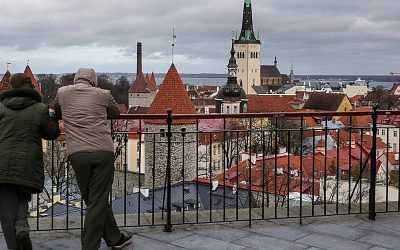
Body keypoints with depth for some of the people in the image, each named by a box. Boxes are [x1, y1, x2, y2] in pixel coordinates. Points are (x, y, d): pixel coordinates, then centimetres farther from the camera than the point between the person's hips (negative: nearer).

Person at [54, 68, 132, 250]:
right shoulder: (103, 94, 9)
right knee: (97, 202, 2)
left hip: (77, 154, 2)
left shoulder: (62, 92, 14)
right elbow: (116, 113, 25)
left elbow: (56, 114, 31)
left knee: (96, 201, 15)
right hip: (103, 152, -2)